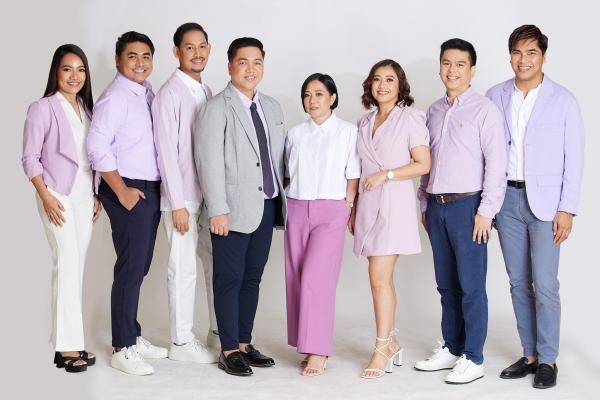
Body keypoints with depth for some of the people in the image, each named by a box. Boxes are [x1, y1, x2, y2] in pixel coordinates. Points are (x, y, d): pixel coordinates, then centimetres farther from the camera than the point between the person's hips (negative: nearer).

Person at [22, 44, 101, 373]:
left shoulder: (86, 108, 11)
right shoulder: (43, 108, -6)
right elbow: (30, 158, -8)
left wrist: (95, 196, 11)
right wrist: (46, 197, -15)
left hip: (84, 196, 6)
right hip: (58, 196, -6)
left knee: (75, 268, 7)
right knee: (67, 265, -11)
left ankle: (65, 342, 13)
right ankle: (68, 346, -8)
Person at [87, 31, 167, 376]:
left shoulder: (148, 93, 12)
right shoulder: (115, 97, -13)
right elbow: (97, 147, -19)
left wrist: (155, 188, 11)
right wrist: (122, 191, -16)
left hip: (151, 189, 8)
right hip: (129, 191, -8)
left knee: (140, 267, 14)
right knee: (130, 268, -5)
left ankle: (133, 336, 26)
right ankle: (123, 349, 5)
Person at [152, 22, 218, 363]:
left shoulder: (207, 92, 13)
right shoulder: (170, 94, -9)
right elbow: (167, 152, -13)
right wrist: (178, 204, -15)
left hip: (209, 196, 7)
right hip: (183, 198, -7)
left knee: (218, 263, 12)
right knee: (184, 268, 0)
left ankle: (219, 332, 24)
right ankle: (182, 342, 12)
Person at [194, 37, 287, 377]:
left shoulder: (272, 107, 14)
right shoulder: (217, 107, -6)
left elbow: (279, 158, 15)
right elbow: (209, 161, -12)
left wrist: (283, 199, 9)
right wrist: (217, 209, -17)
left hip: (267, 206, 6)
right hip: (234, 209, -6)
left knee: (253, 278, 12)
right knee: (229, 280, 1)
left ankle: (245, 343, 22)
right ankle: (229, 350, 10)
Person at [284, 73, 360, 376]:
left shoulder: (348, 132, -1)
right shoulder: (295, 134, 10)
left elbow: (352, 178, 0)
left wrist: (348, 211, -3)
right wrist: (293, 203, 8)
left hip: (331, 211, -4)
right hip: (297, 210, 5)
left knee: (316, 278, -13)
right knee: (296, 279, 3)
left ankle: (318, 351, -6)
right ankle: (305, 344, 14)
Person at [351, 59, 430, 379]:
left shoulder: (410, 119, -2)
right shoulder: (365, 122, 16)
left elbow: (423, 164, -6)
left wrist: (386, 175, -15)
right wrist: (354, 209, 17)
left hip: (394, 203, -6)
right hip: (369, 205, 6)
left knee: (379, 277, -11)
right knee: (382, 277, 8)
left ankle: (382, 349, -2)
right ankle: (392, 343, 18)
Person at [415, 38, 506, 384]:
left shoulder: (484, 110, -6)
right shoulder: (434, 112, 13)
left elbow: (496, 164, -10)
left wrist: (486, 212, -14)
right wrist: (425, 205, 15)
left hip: (468, 206, -6)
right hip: (437, 207, 6)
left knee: (471, 286, -1)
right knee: (447, 285, 13)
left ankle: (473, 359, 7)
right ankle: (451, 349, 23)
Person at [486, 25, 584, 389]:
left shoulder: (563, 100, -2)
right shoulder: (496, 97, 5)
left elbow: (574, 159, -3)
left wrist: (567, 210, -8)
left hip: (545, 201, -3)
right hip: (507, 198, 3)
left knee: (544, 284, -5)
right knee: (518, 283, 9)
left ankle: (548, 360, 9)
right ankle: (529, 355, 20)